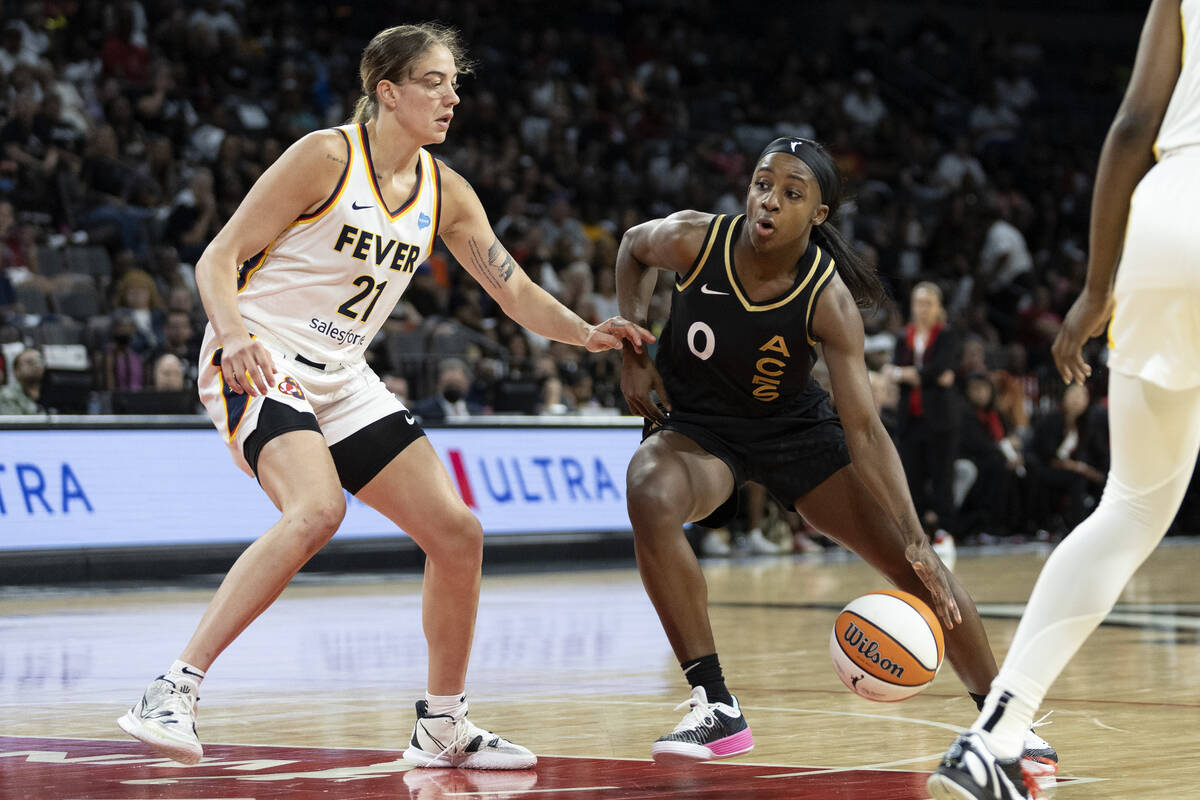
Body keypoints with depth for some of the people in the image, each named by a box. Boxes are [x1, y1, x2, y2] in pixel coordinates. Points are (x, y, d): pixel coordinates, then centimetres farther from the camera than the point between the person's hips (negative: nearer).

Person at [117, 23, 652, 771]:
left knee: (458, 533, 1)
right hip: (256, 363, -7)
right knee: (318, 509, -34)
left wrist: (585, 332, -10)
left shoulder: (444, 191, 7)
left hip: (341, 380, 7)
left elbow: (517, 292, 8)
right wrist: (235, 333, -31)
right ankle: (173, 693, -32)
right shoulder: (326, 156, -12)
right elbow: (220, 258, -13)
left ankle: (442, 727, 17)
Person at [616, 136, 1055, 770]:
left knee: (911, 559, -7)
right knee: (649, 495, -35)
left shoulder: (829, 302, -25)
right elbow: (634, 249, 4)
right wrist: (633, 350, -7)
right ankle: (715, 709, -28)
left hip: (793, 427, 0)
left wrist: (917, 545, -34)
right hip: (696, 424, 0)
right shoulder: (694, 240, -22)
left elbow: (864, 432, -26)